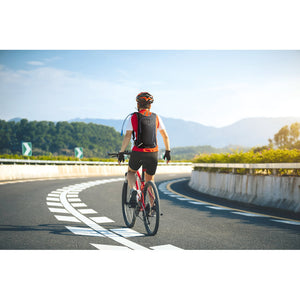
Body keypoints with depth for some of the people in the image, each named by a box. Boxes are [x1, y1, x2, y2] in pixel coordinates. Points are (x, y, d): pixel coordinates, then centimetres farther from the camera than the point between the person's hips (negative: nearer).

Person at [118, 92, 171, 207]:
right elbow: (165, 136, 9)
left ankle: (133, 191, -3)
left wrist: (121, 152, -1)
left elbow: (127, 136, -7)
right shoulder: (156, 117, 7)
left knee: (131, 172, 25)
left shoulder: (134, 117, 0)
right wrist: (168, 151, 19)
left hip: (138, 152, -2)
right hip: (153, 154, 2)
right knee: (150, 180, 19)